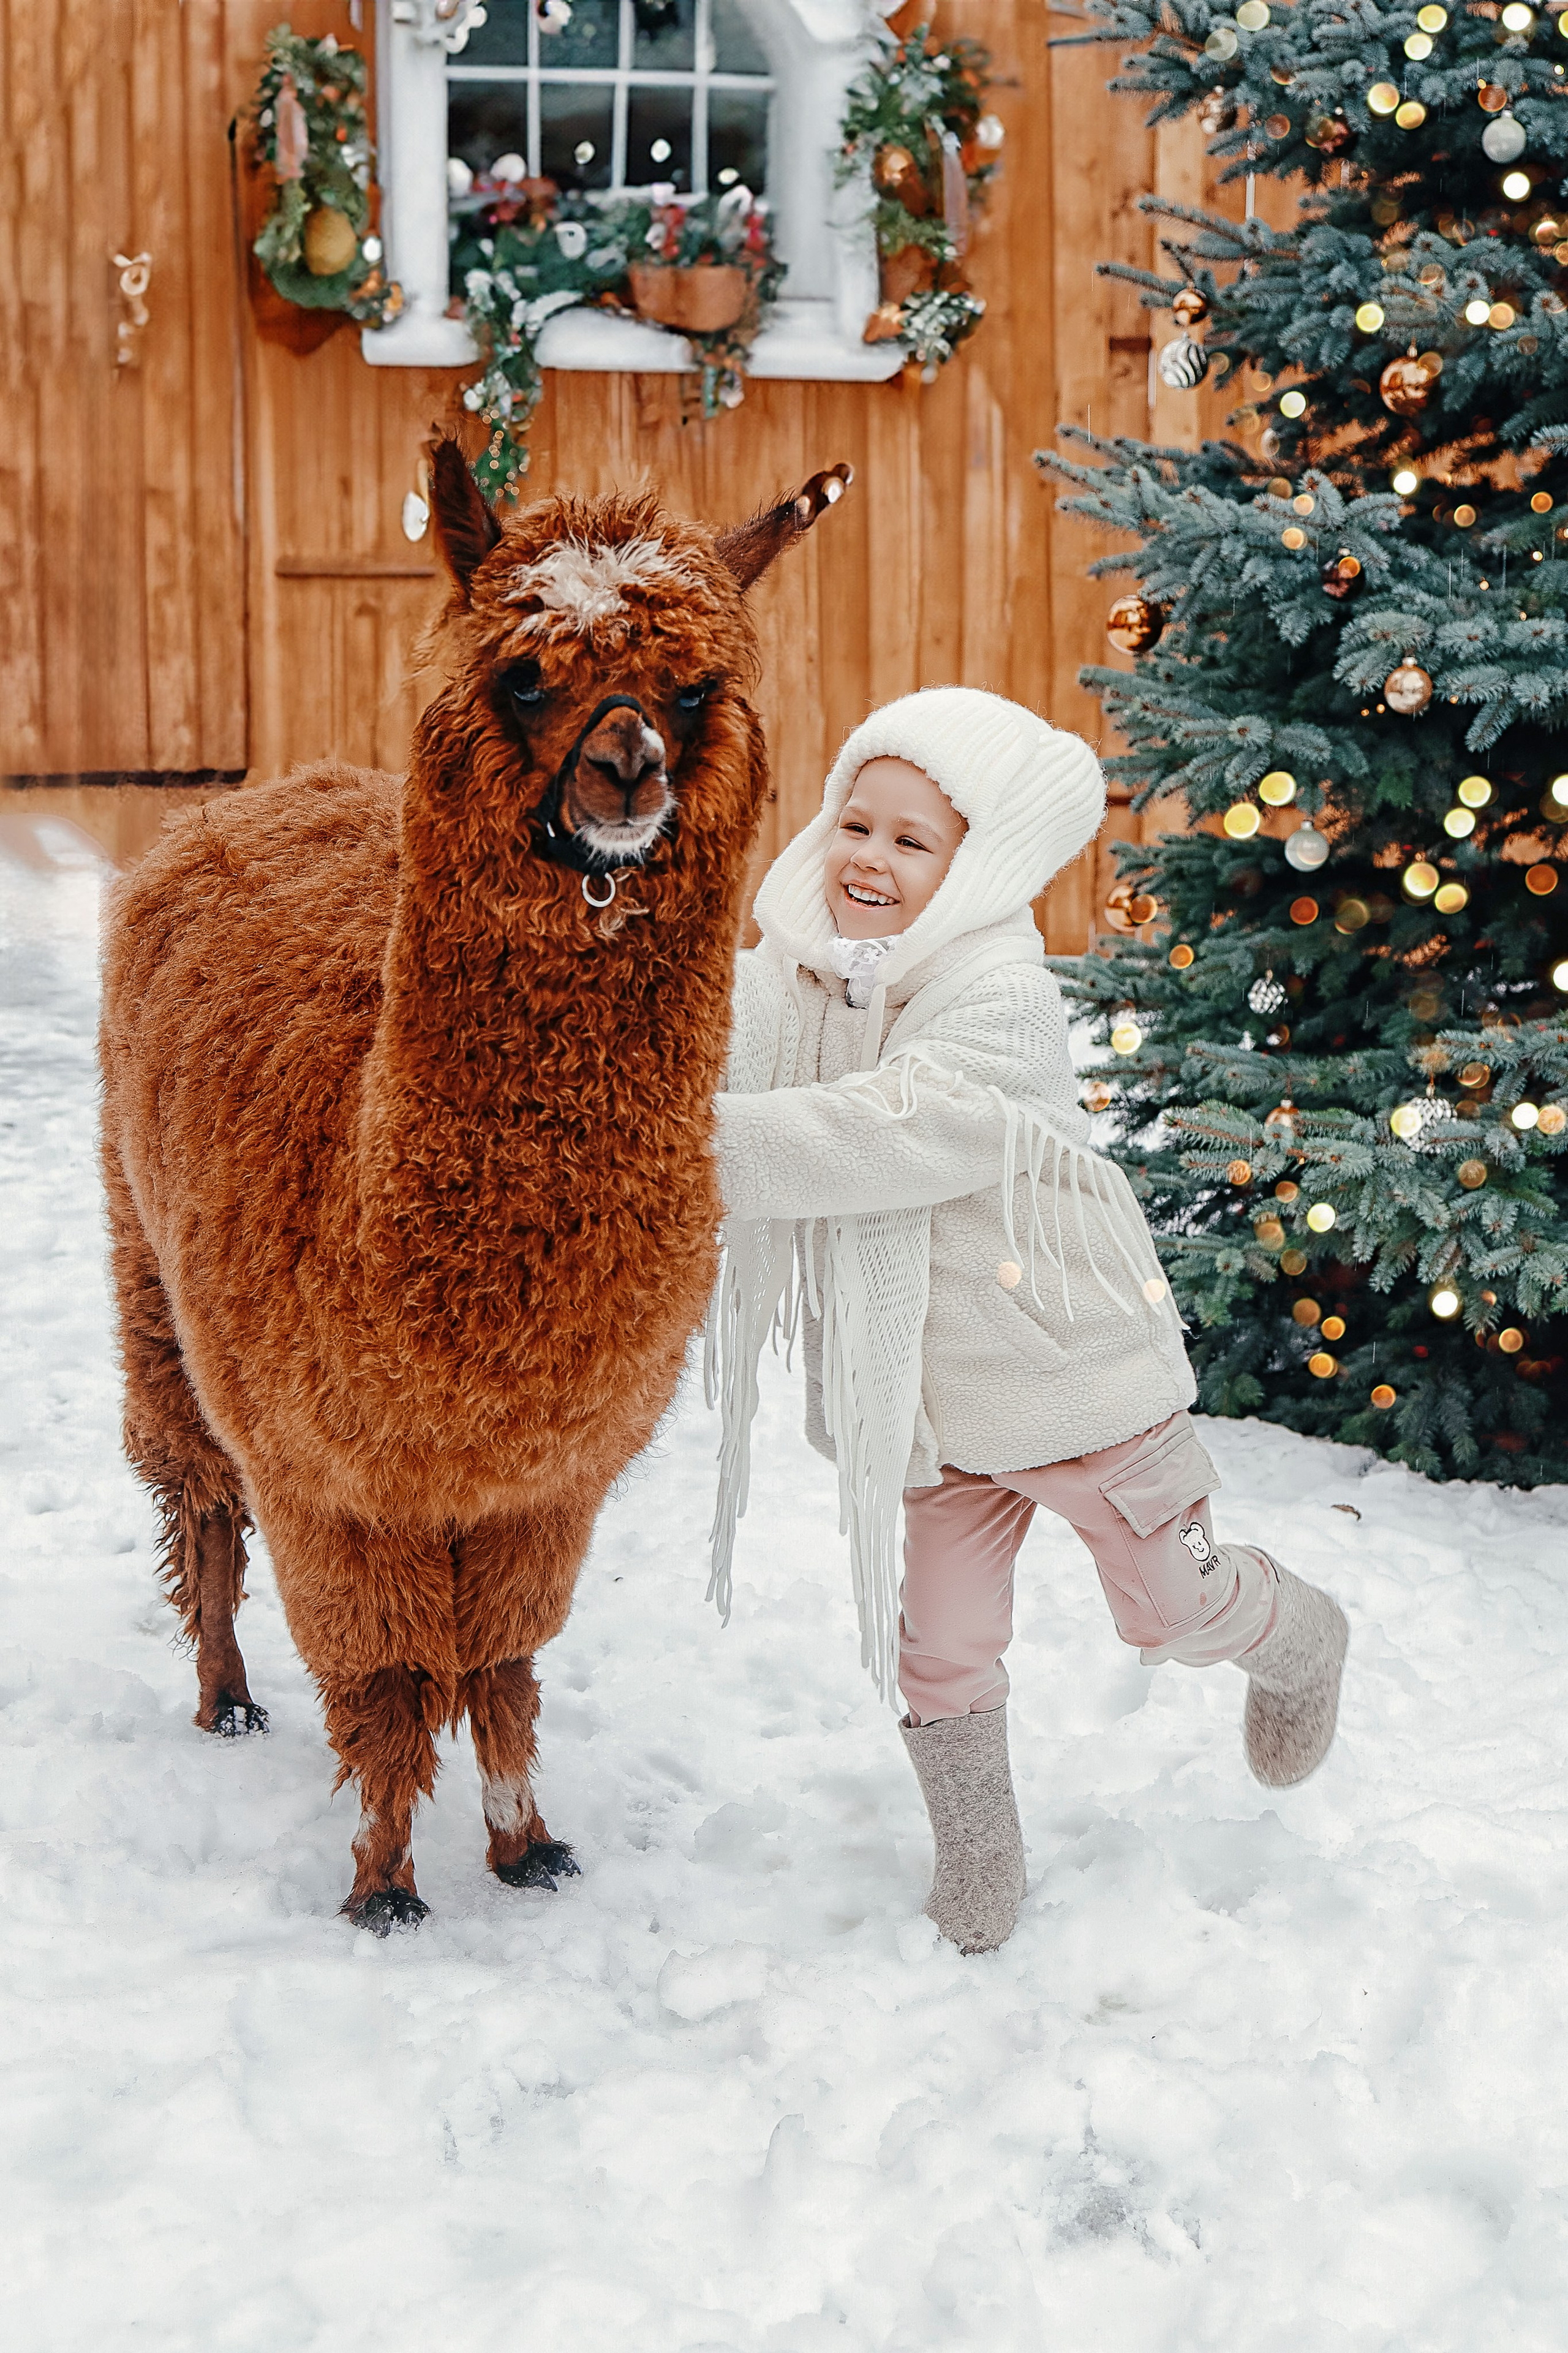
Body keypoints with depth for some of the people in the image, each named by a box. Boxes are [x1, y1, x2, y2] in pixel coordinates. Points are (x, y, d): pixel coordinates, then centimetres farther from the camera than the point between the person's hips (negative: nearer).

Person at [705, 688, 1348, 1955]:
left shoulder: (996, 996, -24)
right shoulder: (789, 982, -2)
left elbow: (913, 1130, -39)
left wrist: (710, 1144, -42)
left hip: (1068, 1360, -5)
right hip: (925, 1389, 5)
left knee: (1172, 1607, 10)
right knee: (939, 1641, 9)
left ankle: (1298, 1639, 45)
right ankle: (976, 1866, 32)